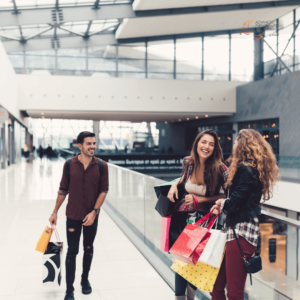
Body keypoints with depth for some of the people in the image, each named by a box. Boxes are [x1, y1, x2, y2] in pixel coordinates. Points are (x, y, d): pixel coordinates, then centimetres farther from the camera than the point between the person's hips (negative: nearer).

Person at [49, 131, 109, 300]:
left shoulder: (102, 166, -8)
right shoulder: (69, 165, -7)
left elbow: (103, 191, -7)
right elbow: (63, 190, 1)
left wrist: (94, 212, -16)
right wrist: (55, 212, 4)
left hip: (92, 216, 1)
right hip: (73, 215, -1)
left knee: (88, 250, 17)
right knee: (72, 252, 3)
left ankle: (85, 280, 37)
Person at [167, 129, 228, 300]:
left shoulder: (220, 169, -17)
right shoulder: (188, 162, -5)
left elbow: (227, 196, -11)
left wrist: (199, 199, -17)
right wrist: (175, 185, -2)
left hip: (203, 221, -2)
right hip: (183, 217, 3)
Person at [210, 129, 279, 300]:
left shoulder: (246, 168, -12)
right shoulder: (257, 168, 18)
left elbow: (235, 202, -16)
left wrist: (222, 205, 4)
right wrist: (223, 205, 10)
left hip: (240, 232, -10)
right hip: (236, 230, 10)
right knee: (216, 286, 12)